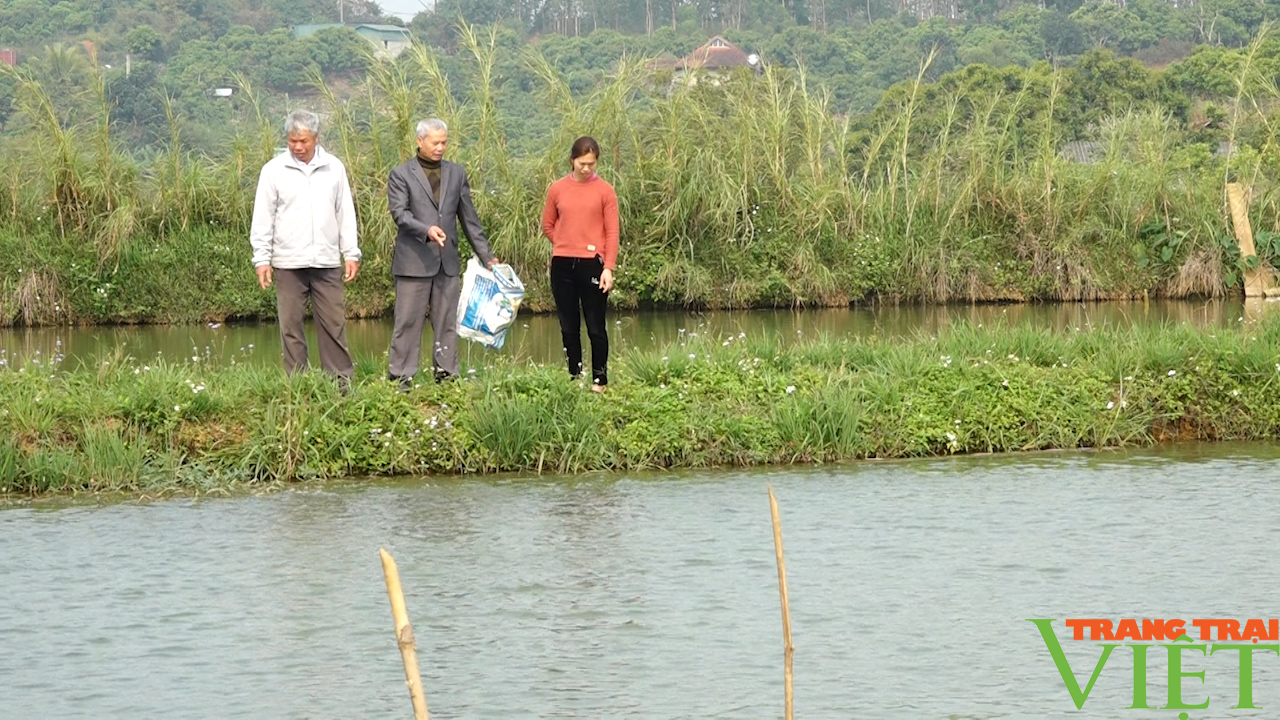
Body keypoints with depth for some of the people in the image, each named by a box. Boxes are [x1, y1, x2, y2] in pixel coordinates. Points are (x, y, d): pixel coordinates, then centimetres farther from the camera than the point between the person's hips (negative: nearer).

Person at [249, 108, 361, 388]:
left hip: (327, 262, 1)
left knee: (334, 323, 1)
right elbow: (262, 219, 2)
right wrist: (262, 259, -4)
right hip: (288, 264, -1)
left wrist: (351, 254, 6)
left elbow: (345, 214, 10)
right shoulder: (274, 171, 1)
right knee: (291, 326, 2)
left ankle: (342, 381, 5)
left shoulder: (334, 168, 6)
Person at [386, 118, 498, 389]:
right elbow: (399, 213, -11)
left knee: (447, 324, 6)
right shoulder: (401, 174, 0)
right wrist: (426, 230, -28)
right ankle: (400, 379, 0)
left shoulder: (456, 173, 14)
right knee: (408, 323, -3)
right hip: (413, 262, -4)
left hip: (448, 262, 4)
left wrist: (486, 256, 13)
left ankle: (446, 375, 10)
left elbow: (469, 218, 16)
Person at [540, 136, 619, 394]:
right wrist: (567, 246, 5)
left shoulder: (604, 191, -2)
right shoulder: (557, 189, 6)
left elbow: (612, 232, -4)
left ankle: (599, 379, 8)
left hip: (592, 264, -3)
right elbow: (548, 225, 15)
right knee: (568, 326, 9)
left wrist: (608, 267, -12)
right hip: (562, 266, 3)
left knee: (596, 326, -1)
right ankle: (574, 376, 17)